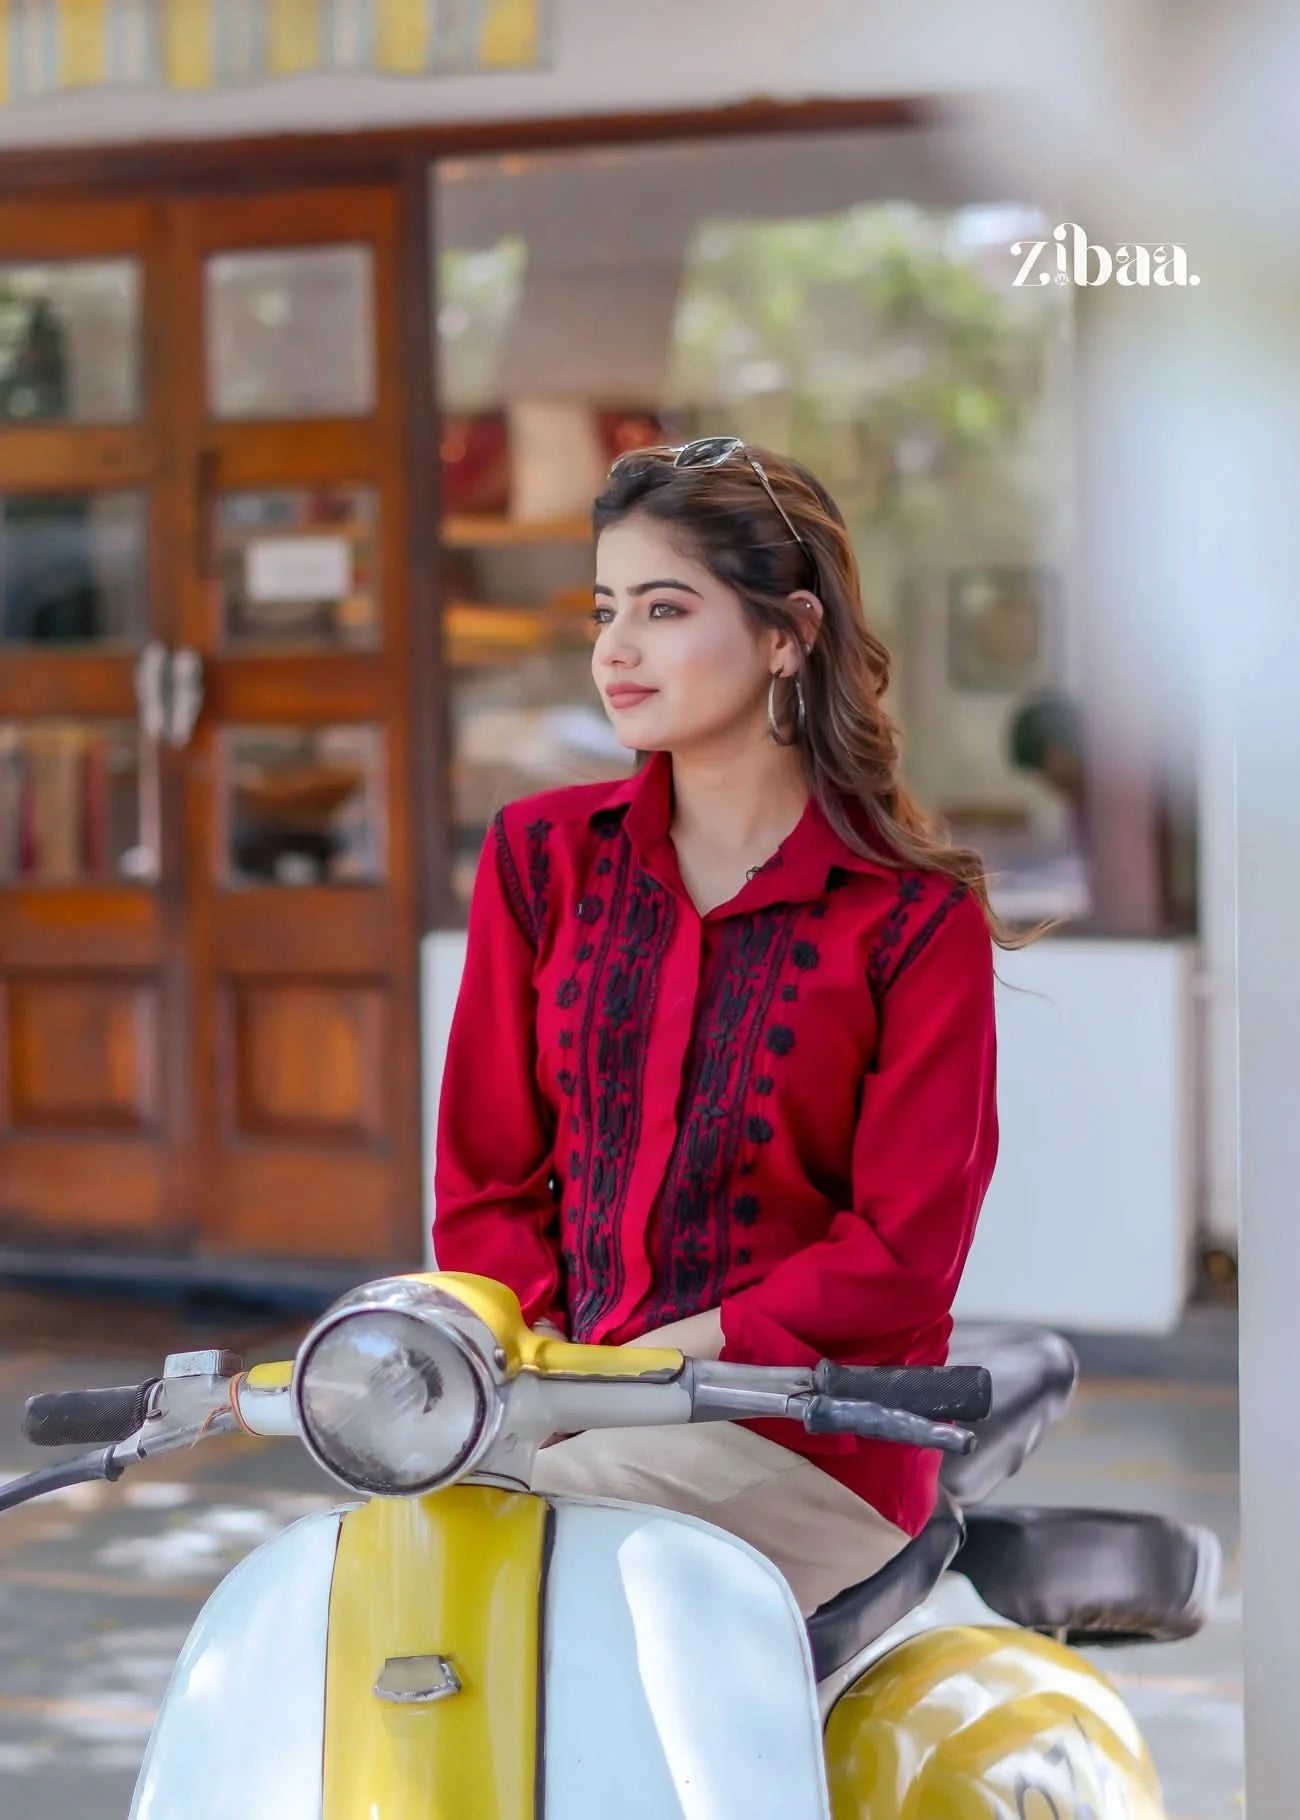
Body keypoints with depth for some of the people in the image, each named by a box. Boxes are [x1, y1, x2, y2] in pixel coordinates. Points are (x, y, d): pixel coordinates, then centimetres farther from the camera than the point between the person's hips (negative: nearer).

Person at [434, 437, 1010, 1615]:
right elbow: (487, 1174, 11)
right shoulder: (543, 854, 12)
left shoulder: (918, 920, -1)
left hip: (802, 1444, -4)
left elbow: (905, 1251, -6)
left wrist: (651, 1361, -15)